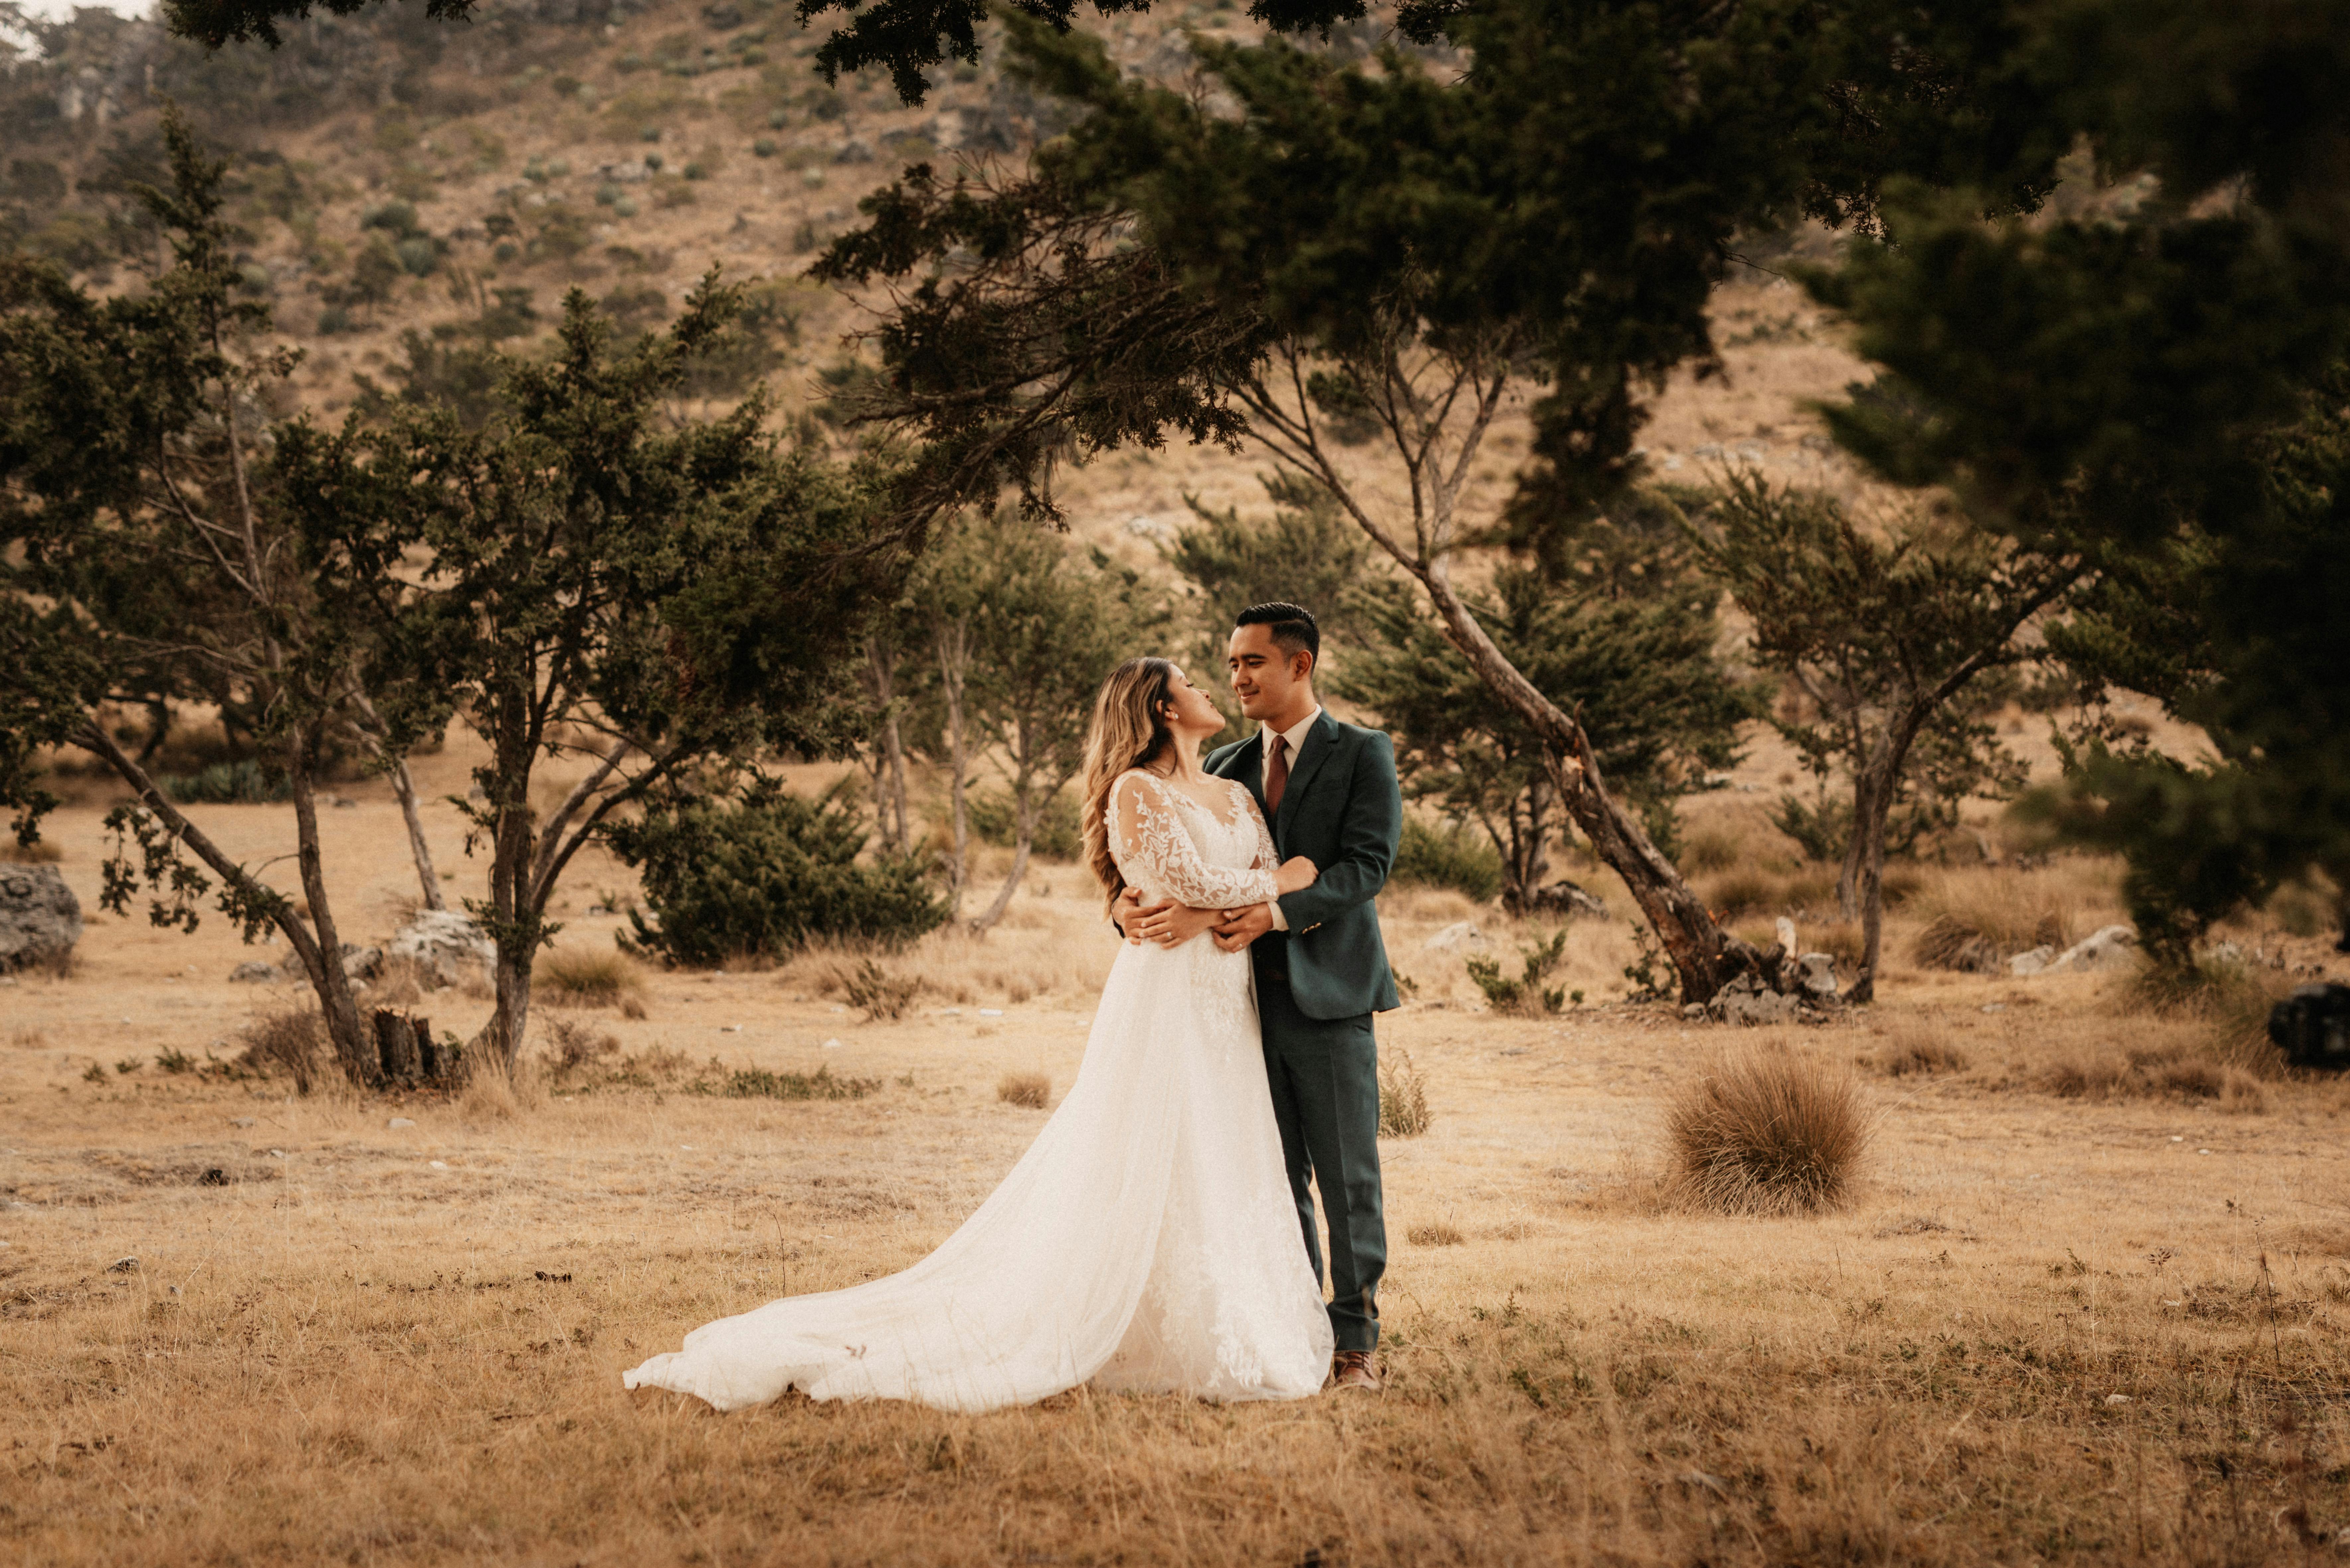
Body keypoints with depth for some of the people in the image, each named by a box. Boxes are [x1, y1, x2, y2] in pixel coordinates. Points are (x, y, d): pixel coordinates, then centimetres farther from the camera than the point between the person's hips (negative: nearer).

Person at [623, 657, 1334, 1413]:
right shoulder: (1137, 791, -6)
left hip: (1226, 1016, 7)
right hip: (1159, 1006, -7)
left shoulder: (1238, 797, 17)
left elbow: (1283, 883, 7)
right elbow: (1187, 881, -17)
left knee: (1225, 1189, 7)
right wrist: (1274, 883, -2)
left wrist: (1236, 917, -13)